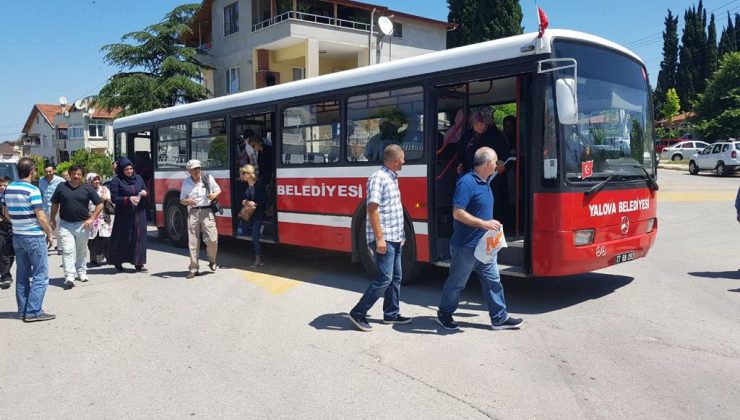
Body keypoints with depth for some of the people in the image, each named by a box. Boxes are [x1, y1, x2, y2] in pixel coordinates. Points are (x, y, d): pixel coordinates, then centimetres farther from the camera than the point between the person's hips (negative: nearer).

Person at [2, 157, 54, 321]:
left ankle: (23, 310, 19)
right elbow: (40, 217, -17)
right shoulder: (32, 190, -16)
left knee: (22, 275, 14)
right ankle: (33, 311, -4)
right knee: (40, 276, -1)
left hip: (17, 236, 8)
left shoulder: (8, 189, 6)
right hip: (34, 237, -7)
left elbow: (6, 213, 15)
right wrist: (49, 233, -4)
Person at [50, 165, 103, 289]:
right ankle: (69, 277, -12)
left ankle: (81, 272, 30)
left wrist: (91, 219, -5)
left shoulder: (87, 188, -1)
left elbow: (100, 204, 2)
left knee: (82, 251, 14)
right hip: (65, 224, 0)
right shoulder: (61, 187, 2)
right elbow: (55, 204, 13)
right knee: (67, 251, -9)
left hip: (82, 224, 1)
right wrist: (53, 219, 11)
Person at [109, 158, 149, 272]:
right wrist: (128, 199, -20)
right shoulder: (116, 181, -4)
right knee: (122, 238, 2)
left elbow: (146, 193, 16)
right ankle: (118, 262, 17)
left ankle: (138, 263, 4)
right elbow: (114, 198, -8)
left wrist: (145, 193, -7)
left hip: (139, 214, 4)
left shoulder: (138, 178, 10)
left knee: (139, 236, 0)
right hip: (124, 215, -4)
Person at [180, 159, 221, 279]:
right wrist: (187, 201, -12)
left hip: (207, 211, -1)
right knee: (193, 242, 1)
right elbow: (182, 200, 12)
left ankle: (212, 261, 21)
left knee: (212, 239, -7)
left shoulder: (208, 178, 2)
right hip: (193, 212, 1)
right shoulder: (186, 183, 6)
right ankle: (193, 268, 10)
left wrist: (214, 195, -9)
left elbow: (218, 189, 14)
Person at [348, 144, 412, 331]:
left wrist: (400, 235, 21)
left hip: (395, 238, 10)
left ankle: (391, 314, 23)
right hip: (384, 239, -9)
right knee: (384, 278, -9)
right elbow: (372, 208, -21)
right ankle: (358, 313, 0)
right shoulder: (378, 178, -15)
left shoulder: (392, 178, 14)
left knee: (395, 277, 13)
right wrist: (379, 238, -23)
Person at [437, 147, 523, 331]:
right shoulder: (466, 182, -20)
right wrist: (484, 224, -25)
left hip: (484, 245, 9)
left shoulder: (484, 182, 9)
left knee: (492, 280, 11)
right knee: (457, 282, 6)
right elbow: (458, 213, -25)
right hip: (466, 245, -9)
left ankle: (499, 318, 19)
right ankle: (444, 314, 23)